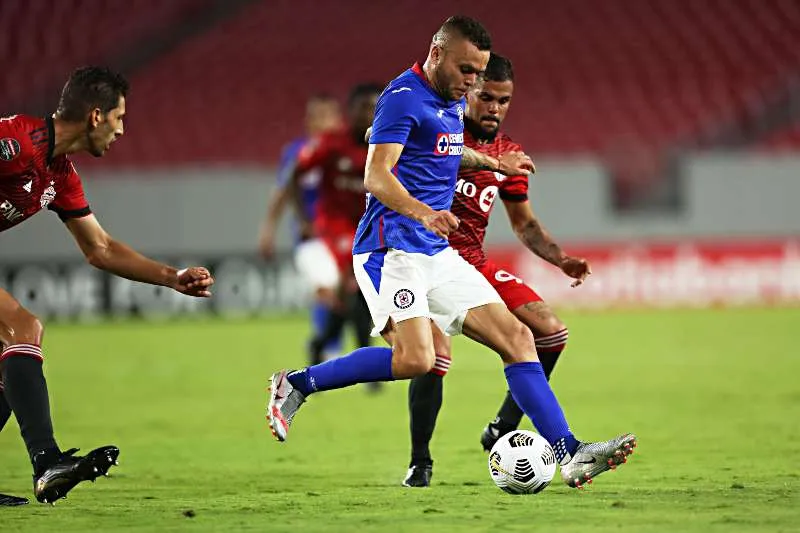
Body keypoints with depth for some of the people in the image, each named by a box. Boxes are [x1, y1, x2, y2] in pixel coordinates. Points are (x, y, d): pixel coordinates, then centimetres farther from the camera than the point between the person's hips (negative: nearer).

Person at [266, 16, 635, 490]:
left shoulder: (453, 101, 16)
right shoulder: (404, 97, -12)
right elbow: (376, 176, -23)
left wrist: (493, 163, 43)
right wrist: (423, 213, -39)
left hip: (438, 254, 9)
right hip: (392, 249, -9)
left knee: (517, 338, 0)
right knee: (416, 358, -26)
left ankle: (571, 454, -1)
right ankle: (296, 385, -8)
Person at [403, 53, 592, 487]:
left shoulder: (509, 154, 10)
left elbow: (524, 224, 20)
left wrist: (561, 260, 4)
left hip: (475, 263, 7)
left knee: (552, 333, -2)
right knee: (435, 357, -25)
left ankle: (501, 432, 10)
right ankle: (419, 463, -7)